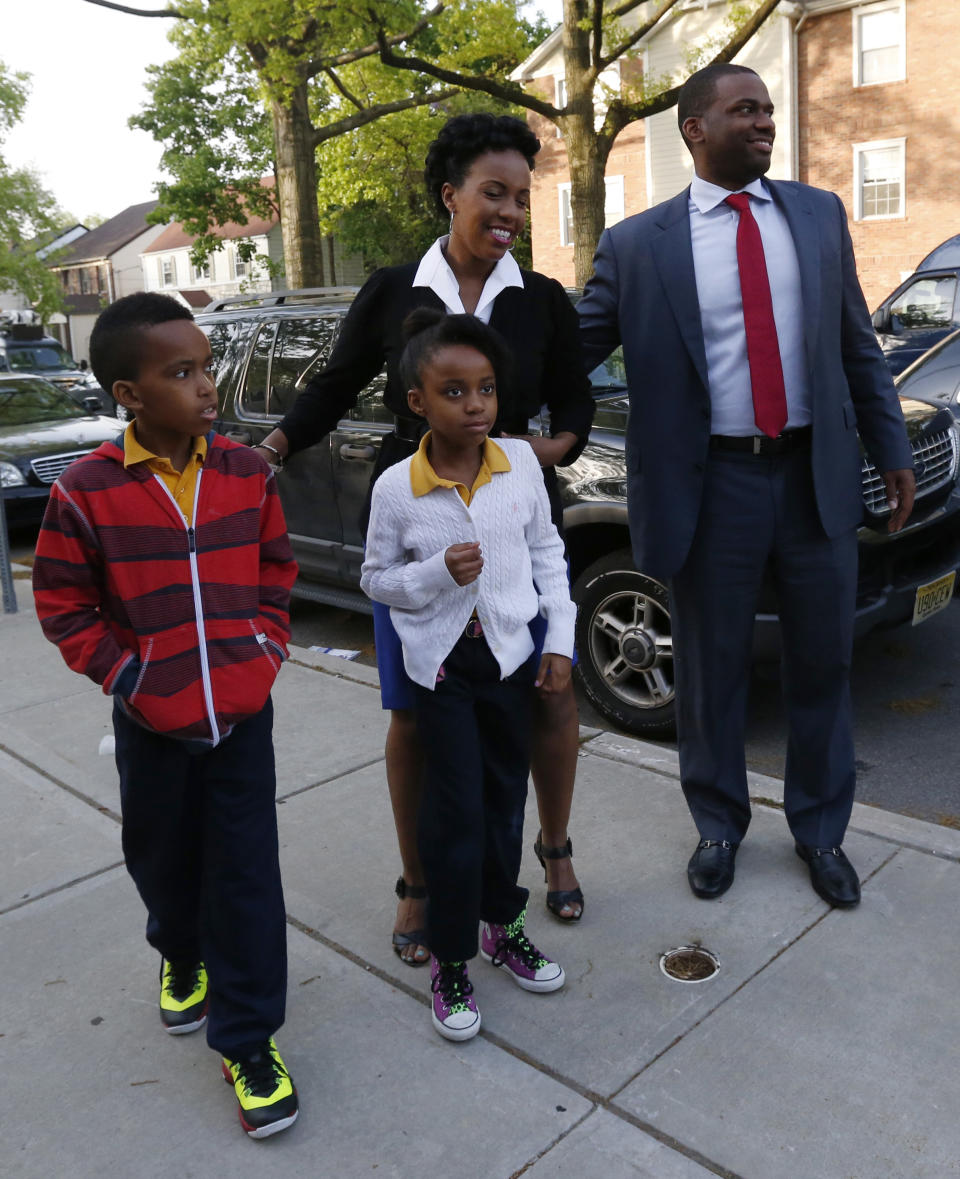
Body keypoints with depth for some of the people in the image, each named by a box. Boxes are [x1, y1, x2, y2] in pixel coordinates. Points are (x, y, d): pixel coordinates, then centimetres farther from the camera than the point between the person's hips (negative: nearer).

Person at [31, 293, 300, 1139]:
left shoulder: (247, 473, -4)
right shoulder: (87, 491, -13)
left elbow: (276, 572, 8)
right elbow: (63, 605, -4)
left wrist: (266, 652, -1)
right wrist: (126, 674, -9)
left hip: (242, 712, 1)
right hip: (152, 720, 0)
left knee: (246, 871, 4)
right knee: (163, 856, 20)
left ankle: (247, 1039, 20)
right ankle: (183, 957, 52)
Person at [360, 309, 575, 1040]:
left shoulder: (521, 462, -6)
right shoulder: (395, 489, -13)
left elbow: (548, 551, 4)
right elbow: (376, 580, -2)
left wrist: (561, 638, -1)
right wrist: (438, 573, -21)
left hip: (511, 653, 3)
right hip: (441, 664, -3)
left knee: (506, 800, 15)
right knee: (457, 813, 0)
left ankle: (502, 925, 36)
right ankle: (450, 960, 19)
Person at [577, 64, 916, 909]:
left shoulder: (820, 214, 8)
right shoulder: (636, 245, -2)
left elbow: (858, 344, 10)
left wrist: (893, 451, 9)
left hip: (816, 475, 3)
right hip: (711, 484, -2)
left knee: (822, 664, 13)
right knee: (712, 671, 11)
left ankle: (820, 829, 34)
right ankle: (719, 825, 34)